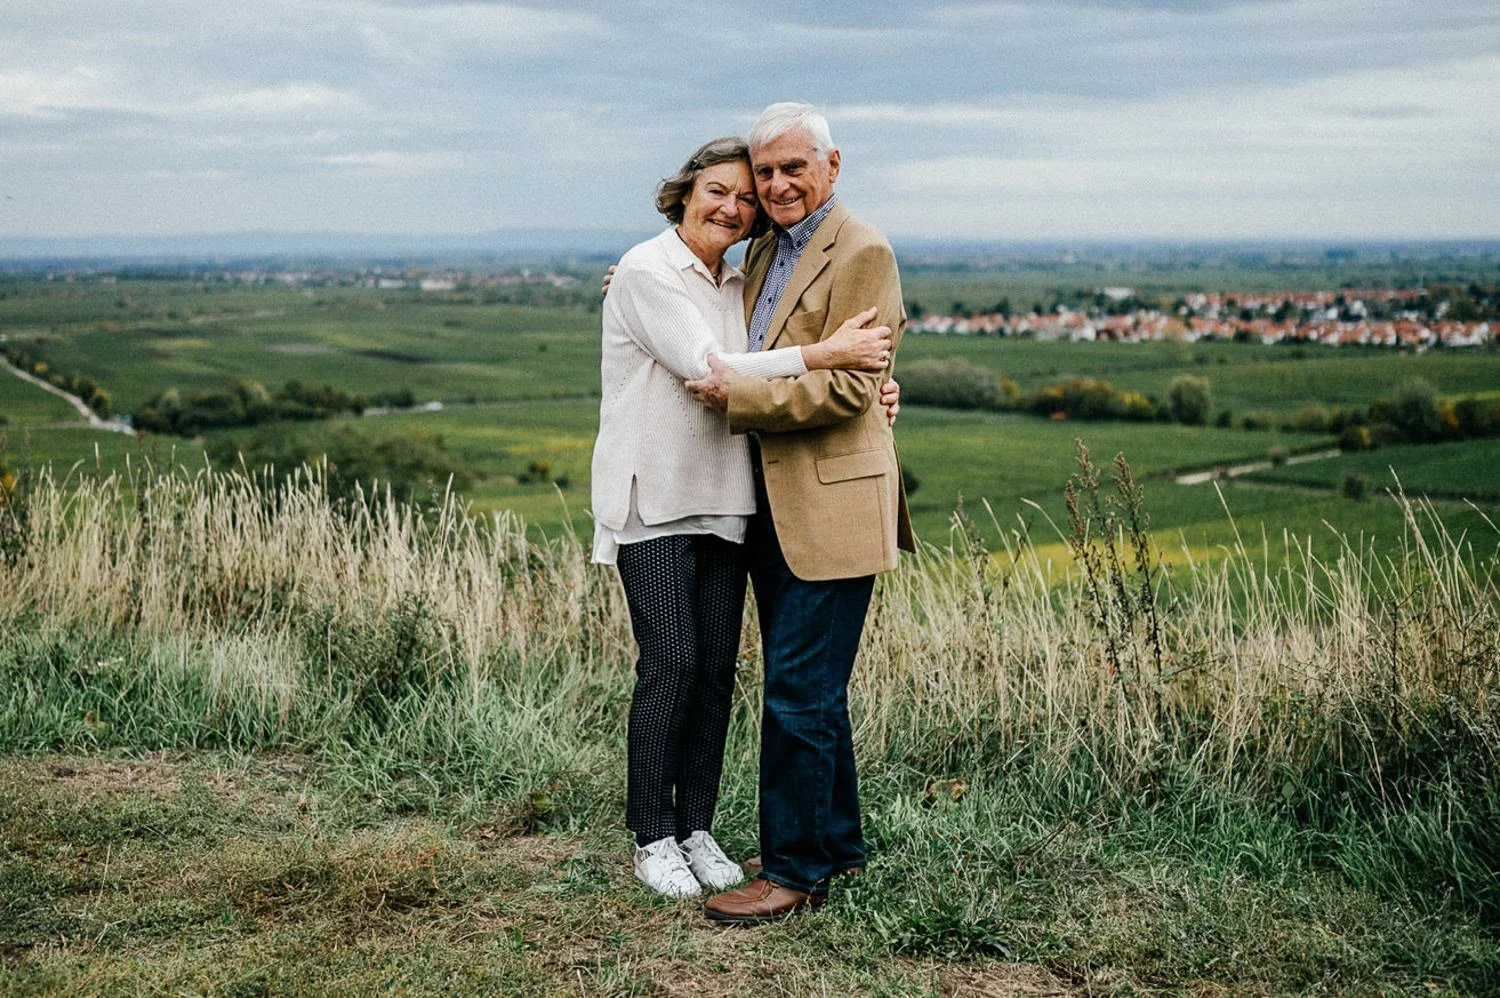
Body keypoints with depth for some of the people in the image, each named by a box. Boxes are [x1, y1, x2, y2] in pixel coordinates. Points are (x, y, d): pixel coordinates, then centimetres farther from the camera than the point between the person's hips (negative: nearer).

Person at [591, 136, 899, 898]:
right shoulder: (645, 272, -8)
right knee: (670, 663, -8)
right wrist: (823, 356, -23)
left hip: (723, 500, 6)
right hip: (655, 499, -6)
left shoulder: (739, 284, 13)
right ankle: (652, 837, 6)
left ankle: (696, 827, 18)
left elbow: (769, 380, 13)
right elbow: (705, 368, -19)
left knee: (717, 666, 6)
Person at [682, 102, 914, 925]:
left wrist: (738, 396, -19)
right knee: (811, 686, 16)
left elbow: (848, 388, -17)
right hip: (771, 503, 9)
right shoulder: (764, 249, 16)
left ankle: (796, 871, 2)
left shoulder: (861, 253, -10)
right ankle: (837, 840, 29)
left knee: (798, 691, -6)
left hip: (830, 504, -9)